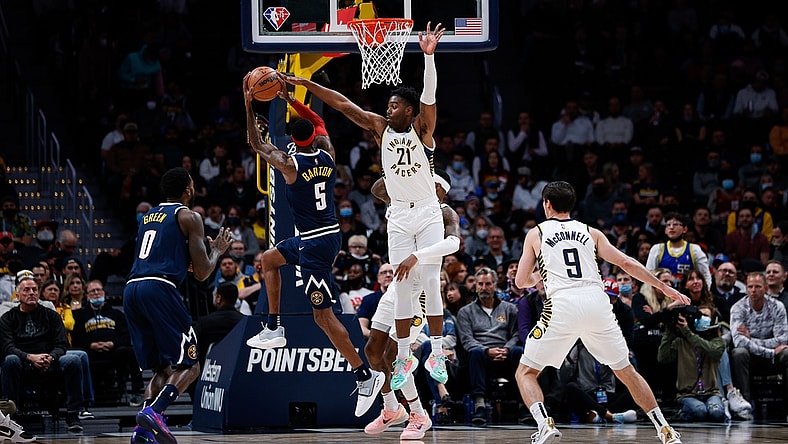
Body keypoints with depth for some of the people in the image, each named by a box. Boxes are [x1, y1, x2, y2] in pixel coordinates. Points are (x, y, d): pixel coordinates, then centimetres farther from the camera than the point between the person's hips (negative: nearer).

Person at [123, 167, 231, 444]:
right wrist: (218, 251, 21)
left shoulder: (149, 216, 27)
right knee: (189, 366, -1)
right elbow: (201, 273, 2)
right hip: (159, 289, -7)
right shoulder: (189, 217, 5)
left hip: (131, 289, 7)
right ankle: (153, 412, -24)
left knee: (163, 369, 15)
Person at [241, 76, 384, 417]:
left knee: (323, 315, -6)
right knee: (269, 260, 28)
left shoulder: (291, 164, -17)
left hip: (315, 243, -8)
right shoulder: (327, 154, -1)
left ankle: (365, 376, -6)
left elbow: (256, 144, 0)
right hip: (329, 233, 8)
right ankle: (274, 329, 31)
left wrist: (248, 105, 5)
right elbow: (318, 121, 20)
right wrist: (289, 99, 20)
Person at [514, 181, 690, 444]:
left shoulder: (536, 234, 15)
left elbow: (521, 282, 15)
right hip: (597, 304, 3)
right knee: (626, 372, 18)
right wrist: (664, 287, 22)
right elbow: (627, 263, 15)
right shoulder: (590, 232, 21)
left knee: (525, 372, 9)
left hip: (562, 306, -3)